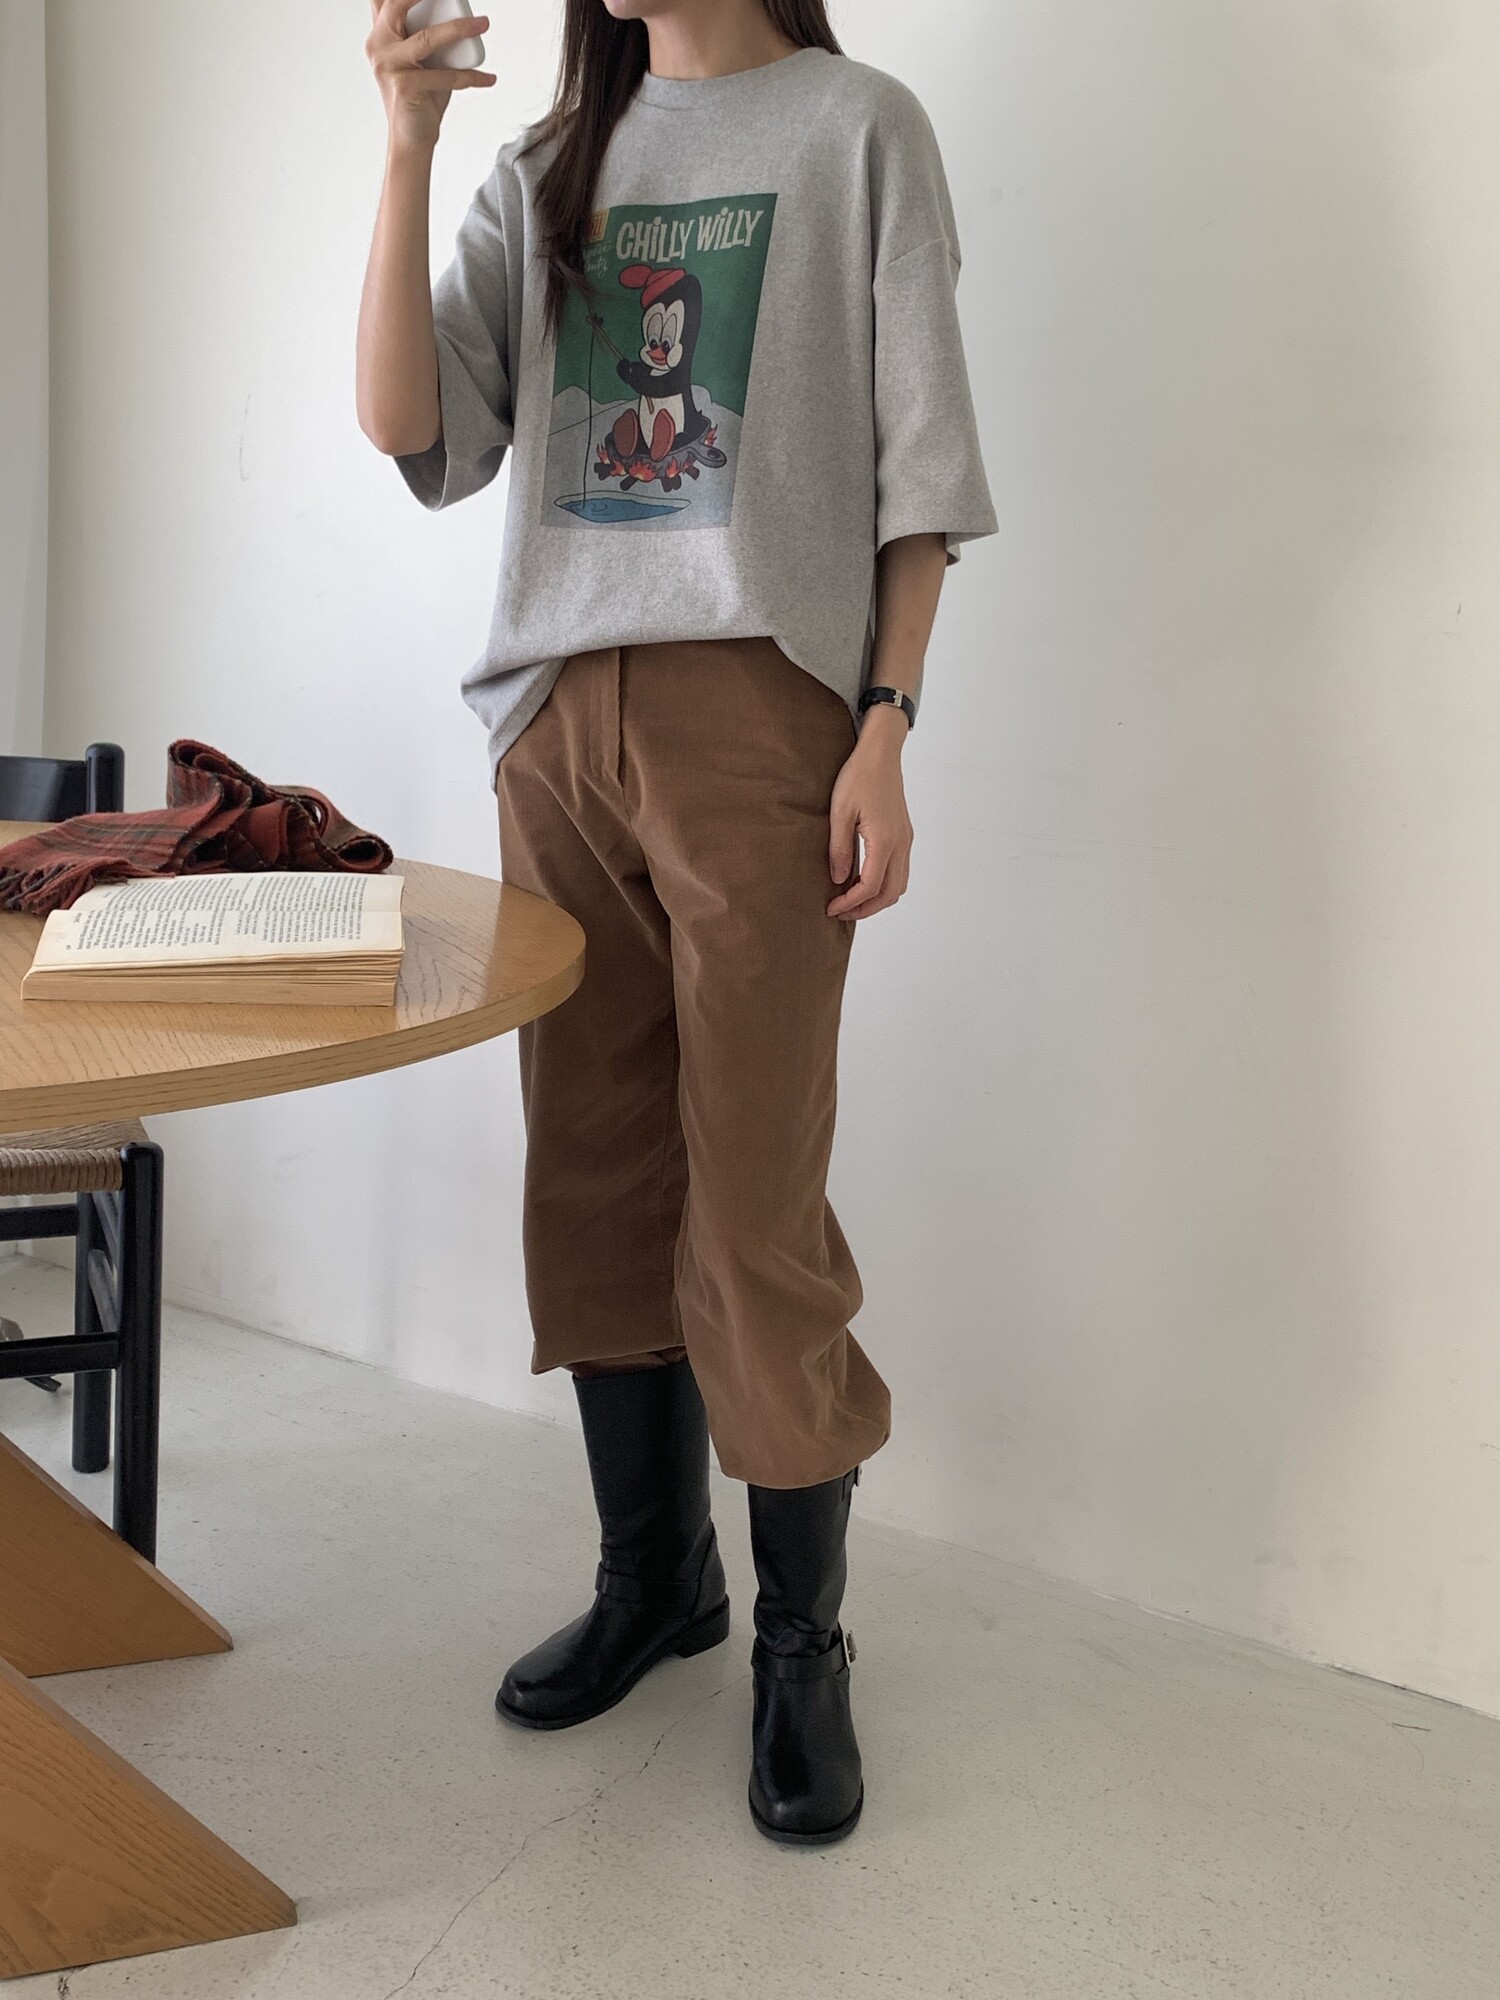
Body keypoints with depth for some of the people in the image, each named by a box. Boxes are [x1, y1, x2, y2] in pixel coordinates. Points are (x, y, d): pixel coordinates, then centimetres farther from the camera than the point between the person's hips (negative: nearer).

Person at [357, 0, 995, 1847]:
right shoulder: (545, 172, 17)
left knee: (754, 1202, -5)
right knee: (595, 1174, 8)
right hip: (559, 715, 5)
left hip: (757, 704, -4)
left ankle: (800, 1643, 10)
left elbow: (919, 467, 1)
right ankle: (653, 1575, 25)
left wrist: (885, 730, -9)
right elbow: (412, 431, 3)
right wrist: (405, 149, -5)